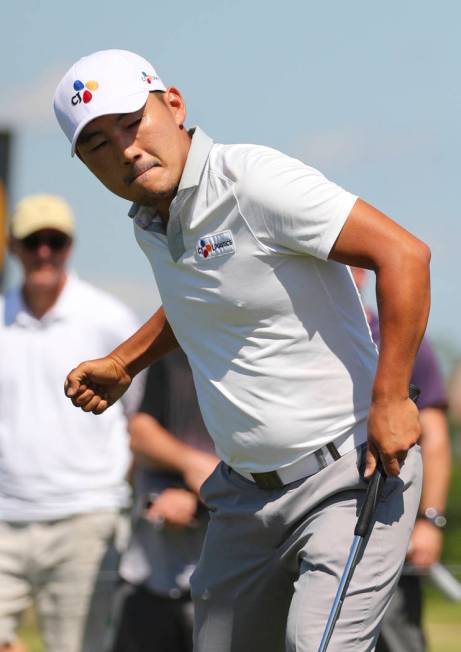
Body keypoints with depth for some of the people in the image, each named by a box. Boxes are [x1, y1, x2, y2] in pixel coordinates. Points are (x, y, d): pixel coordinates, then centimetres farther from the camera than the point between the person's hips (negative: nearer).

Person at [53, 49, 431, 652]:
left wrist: (390, 398, -23)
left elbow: (403, 253, -23)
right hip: (245, 493, 9)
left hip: (352, 474, -8)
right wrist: (122, 365, 21)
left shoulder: (253, 180, -18)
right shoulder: (150, 222, 8)